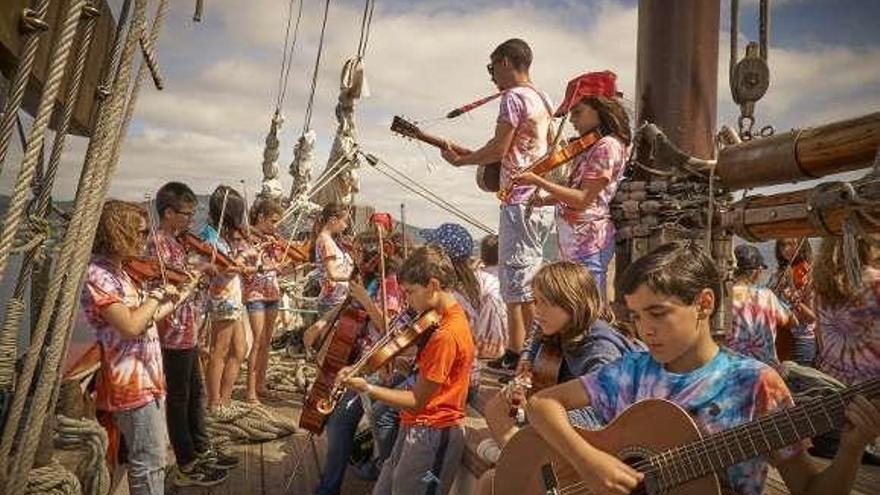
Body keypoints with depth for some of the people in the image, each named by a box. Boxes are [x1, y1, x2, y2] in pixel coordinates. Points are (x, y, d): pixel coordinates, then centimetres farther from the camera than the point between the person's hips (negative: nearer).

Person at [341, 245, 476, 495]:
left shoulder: (446, 334, -25)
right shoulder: (450, 314, 5)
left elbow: (416, 401, -20)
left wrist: (367, 389, -20)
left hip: (431, 435, -9)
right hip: (417, 428, 9)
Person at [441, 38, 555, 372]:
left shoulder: (513, 97, -9)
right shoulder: (543, 99, 19)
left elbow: (498, 148, -15)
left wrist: (459, 160, -1)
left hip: (520, 201, -10)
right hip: (543, 200, 10)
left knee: (515, 282, -5)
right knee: (530, 282, 14)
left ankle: (515, 356, 1)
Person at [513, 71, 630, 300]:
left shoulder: (607, 146, -15)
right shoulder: (593, 145, 15)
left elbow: (584, 199, -20)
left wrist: (538, 181, -21)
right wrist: (543, 201, 6)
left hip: (589, 241, -10)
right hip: (575, 239, 10)